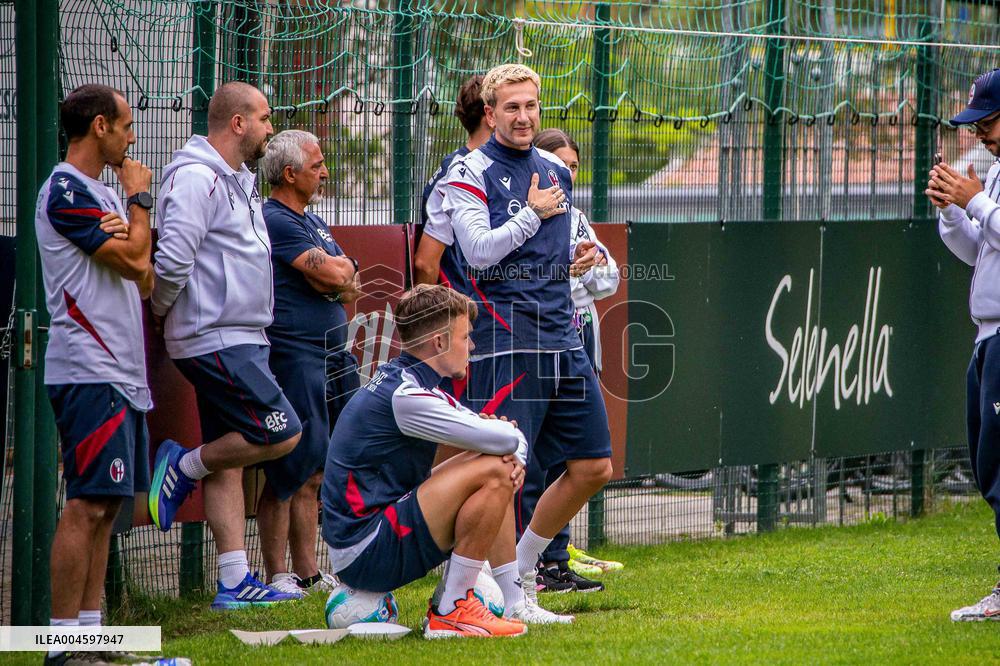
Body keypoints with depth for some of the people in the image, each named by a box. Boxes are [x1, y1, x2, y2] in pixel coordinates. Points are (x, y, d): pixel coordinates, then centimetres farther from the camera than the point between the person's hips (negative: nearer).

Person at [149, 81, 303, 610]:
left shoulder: (238, 180, 18)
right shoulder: (197, 178, -15)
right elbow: (173, 259, -21)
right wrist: (163, 311, -5)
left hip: (240, 339, 10)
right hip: (216, 340, -10)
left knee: (229, 461, 8)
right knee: (282, 433, -12)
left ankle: (235, 581, 8)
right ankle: (184, 466, 3)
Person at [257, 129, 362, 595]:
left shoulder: (313, 223, 21)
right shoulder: (276, 221, -9)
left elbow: (351, 290, 16)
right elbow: (335, 275, -17)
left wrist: (335, 277, -5)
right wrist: (343, 266, 4)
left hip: (332, 358, 9)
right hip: (293, 358, -9)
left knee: (313, 473, 10)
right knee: (290, 472, -8)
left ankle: (307, 572, 14)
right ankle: (278, 575, -6)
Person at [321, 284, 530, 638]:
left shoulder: (407, 384, 14)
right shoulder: (405, 396, -18)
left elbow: (510, 438, 16)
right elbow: (504, 438, -21)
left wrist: (514, 456, -8)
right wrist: (512, 442, 3)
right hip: (364, 553, -11)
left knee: (504, 468, 15)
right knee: (492, 473, -20)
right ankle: (450, 613, -14)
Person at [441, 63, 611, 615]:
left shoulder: (555, 171, 17)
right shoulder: (471, 173, -4)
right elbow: (478, 251, -15)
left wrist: (581, 255, 10)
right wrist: (533, 214, -9)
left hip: (563, 338, 8)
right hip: (507, 338, -8)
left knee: (592, 468, 8)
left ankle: (521, 569, 21)